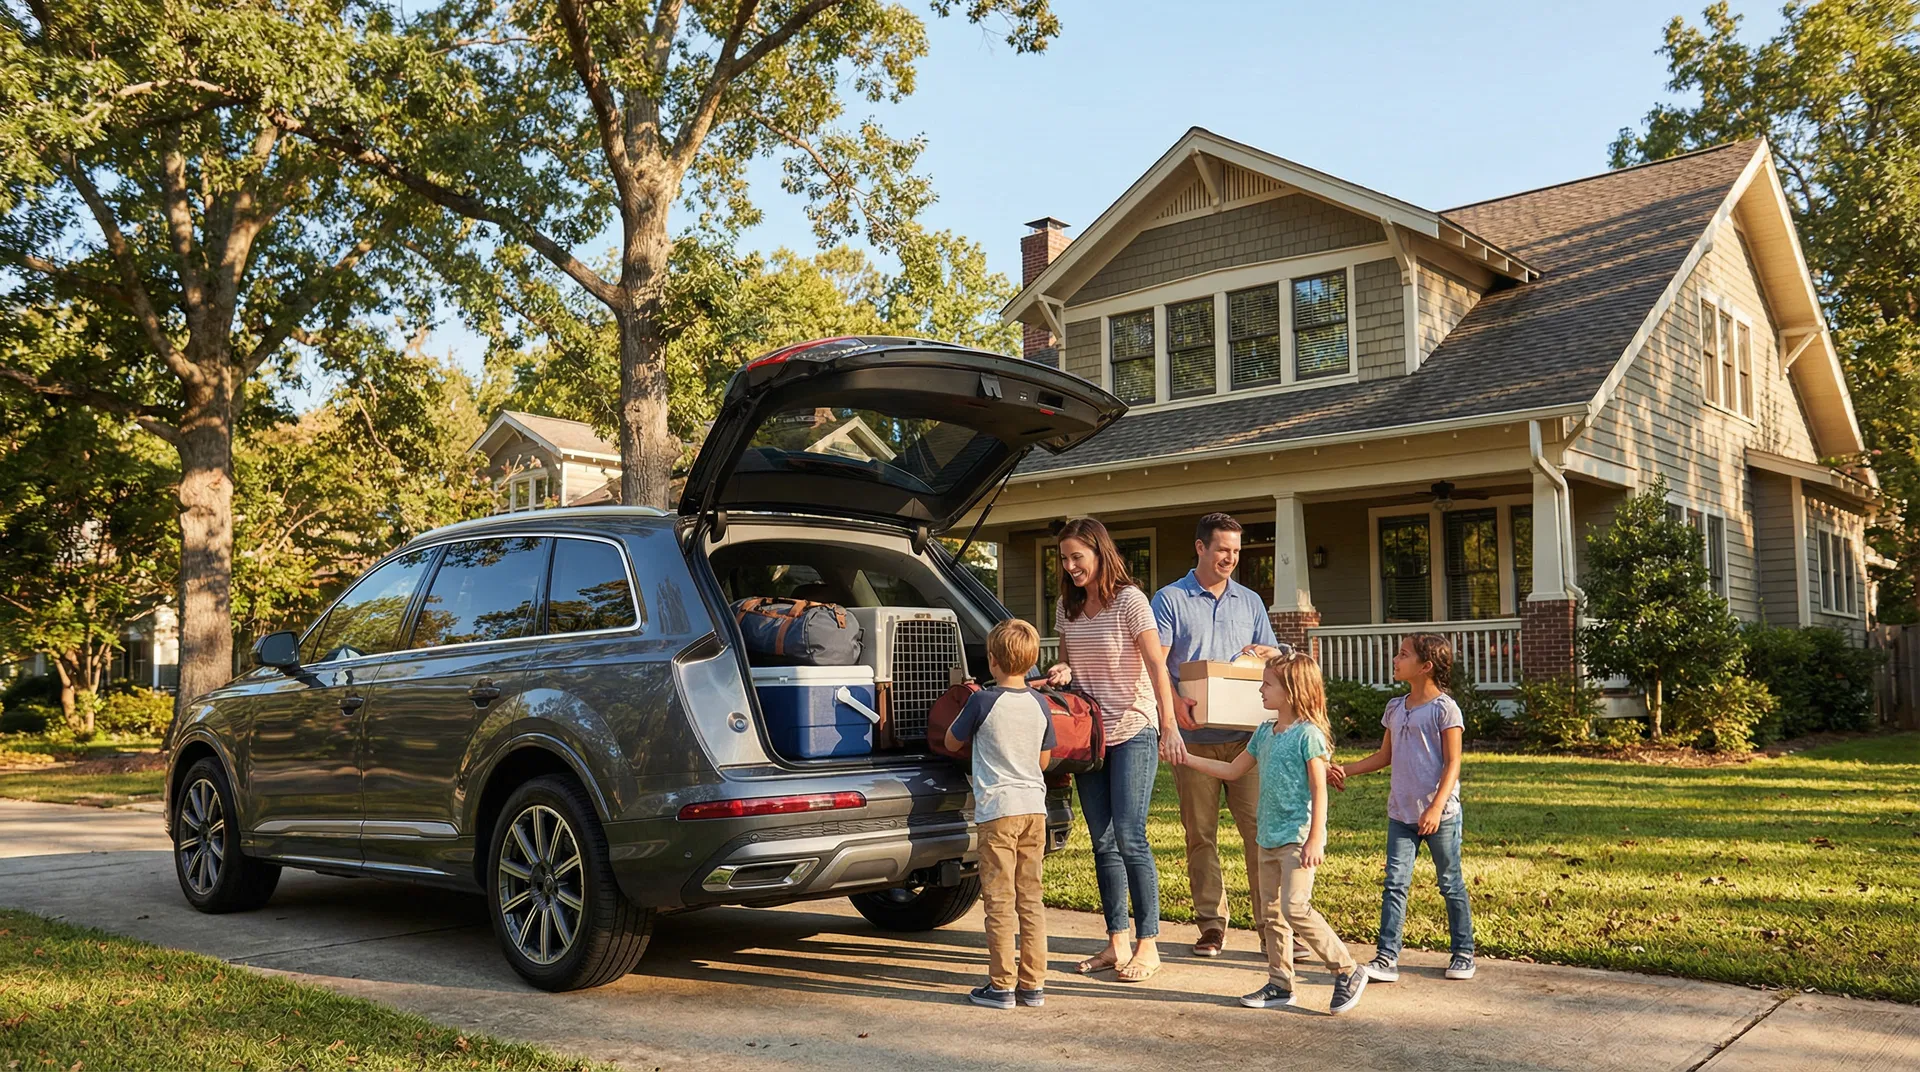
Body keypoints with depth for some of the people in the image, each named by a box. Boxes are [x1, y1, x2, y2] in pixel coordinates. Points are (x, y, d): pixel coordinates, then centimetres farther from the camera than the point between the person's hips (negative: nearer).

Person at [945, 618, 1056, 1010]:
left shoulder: (983, 702, -10)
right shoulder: (1040, 705, 5)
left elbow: (951, 743, 5)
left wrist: (968, 705, 17)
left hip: (997, 809, -5)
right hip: (1034, 808, 5)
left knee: (1000, 901, 1)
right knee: (1031, 900, 10)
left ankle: (1001, 986, 4)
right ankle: (1033, 985, 13)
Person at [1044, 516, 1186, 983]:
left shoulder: (1129, 600, -10)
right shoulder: (1067, 607, 8)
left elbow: (1157, 665, -16)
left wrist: (1169, 727, -26)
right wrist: (1062, 673, -6)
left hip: (1133, 731, -6)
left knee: (1129, 838, -9)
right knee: (1103, 842, 8)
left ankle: (1147, 946, 1)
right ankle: (1116, 944, 16)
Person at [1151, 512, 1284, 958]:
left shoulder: (1250, 601, 15)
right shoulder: (1170, 599, 3)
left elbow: (1274, 660, 18)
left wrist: (1265, 654, -7)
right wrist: (1174, 701, -24)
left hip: (1245, 734, 2)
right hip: (1194, 736, -2)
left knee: (1261, 827, -3)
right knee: (1200, 833, 4)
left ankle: (1271, 921, 3)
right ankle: (1211, 923, 13)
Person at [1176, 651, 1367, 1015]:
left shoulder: (1308, 734, -12)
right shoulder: (1264, 733, 12)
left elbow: (1319, 788, -14)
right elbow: (1233, 771, 20)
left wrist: (1315, 839, -18)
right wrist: (1186, 757, 15)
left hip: (1298, 837, -9)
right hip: (1269, 837, 9)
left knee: (1295, 908, -15)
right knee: (1273, 913, 11)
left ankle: (1347, 971, -2)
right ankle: (1280, 984, 20)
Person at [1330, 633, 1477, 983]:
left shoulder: (1444, 708, -10)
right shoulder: (1395, 707, 10)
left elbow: (1452, 763, -12)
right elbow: (1385, 756, 18)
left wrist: (1436, 807, -21)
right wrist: (1346, 770, 7)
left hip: (1440, 814, -5)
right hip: (1401, 813, 5)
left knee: (1451, 884, 9)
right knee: (1395, 884, -1)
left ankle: (1463, 953, 23)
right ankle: (1386, 957, -2)